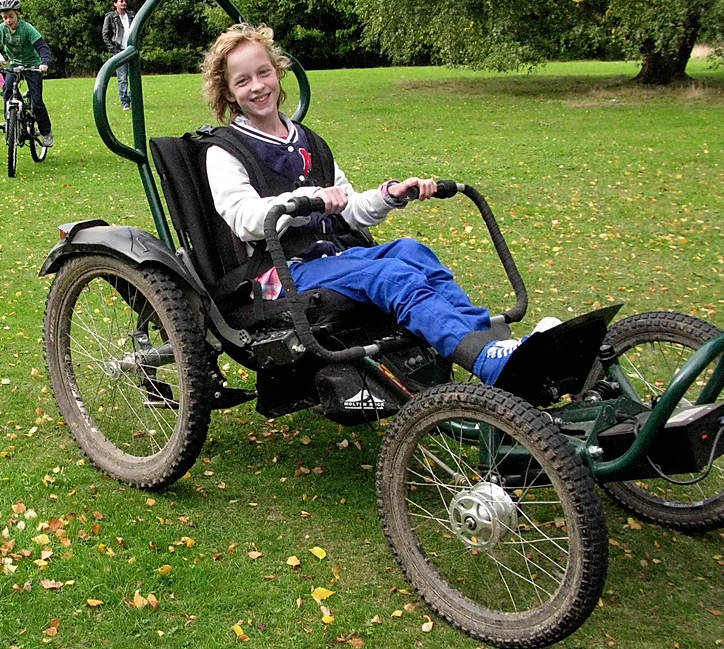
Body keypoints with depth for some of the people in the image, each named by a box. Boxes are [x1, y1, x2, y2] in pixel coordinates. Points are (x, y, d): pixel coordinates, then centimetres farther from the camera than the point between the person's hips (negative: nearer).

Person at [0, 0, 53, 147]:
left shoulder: (27, 28, -22)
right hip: (15, 64, 4)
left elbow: (42, 47, -28)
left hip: (32, 65, -3)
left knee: (36, 101, -7)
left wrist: (45, 63, -47)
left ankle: (47, 132, 9)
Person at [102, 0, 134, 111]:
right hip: (119, 51, -3)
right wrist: (112, 49, -8)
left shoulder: (132, 15, 13)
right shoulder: (110, 17, 2)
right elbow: (105, 35, 1)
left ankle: (131, 99, 14)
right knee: (122, 79, -5)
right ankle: (124, 103, -1)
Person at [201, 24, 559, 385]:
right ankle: (492, 363, -47)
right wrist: (308, 198, -31)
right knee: (393, 276, -29)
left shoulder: (308, 142, 22)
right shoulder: (225, 154, 2)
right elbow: (245, 220, -16)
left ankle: (490, 340, -35)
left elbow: (350, 213, 22)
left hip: (332, 257, 6)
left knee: (409, 250, -23)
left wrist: (391, 195, 3)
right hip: (283, 272, -6)